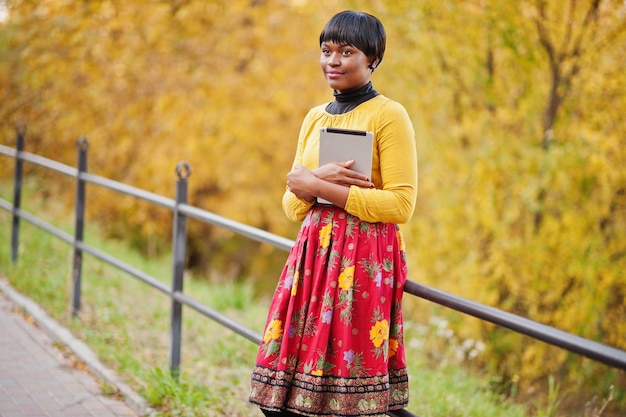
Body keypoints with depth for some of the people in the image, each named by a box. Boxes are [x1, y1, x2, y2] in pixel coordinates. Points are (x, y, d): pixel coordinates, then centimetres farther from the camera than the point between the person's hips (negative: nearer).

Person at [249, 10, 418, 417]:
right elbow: (292, 205, 14)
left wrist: (316, 186, -12)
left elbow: (401, 204, -13)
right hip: (314, 255, 6)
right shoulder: (315, 117, 15)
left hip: (365, 260, -6)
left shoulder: (389, 116, -5)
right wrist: (318, 178, -9)